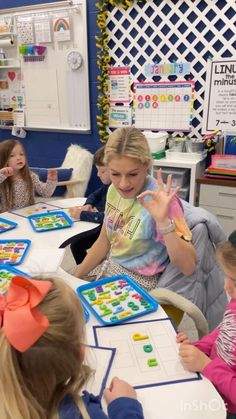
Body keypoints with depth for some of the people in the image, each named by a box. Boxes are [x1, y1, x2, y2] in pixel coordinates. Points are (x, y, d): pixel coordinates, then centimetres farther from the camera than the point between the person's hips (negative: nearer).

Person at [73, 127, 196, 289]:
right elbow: (104, 242, 7)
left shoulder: (158, 200, -27)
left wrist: (163, 221, -42)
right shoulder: (114, 190, -5)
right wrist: (76, 276, 4)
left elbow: (188, 267, -31)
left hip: (139, 281, -6)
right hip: (110, 266, 6)